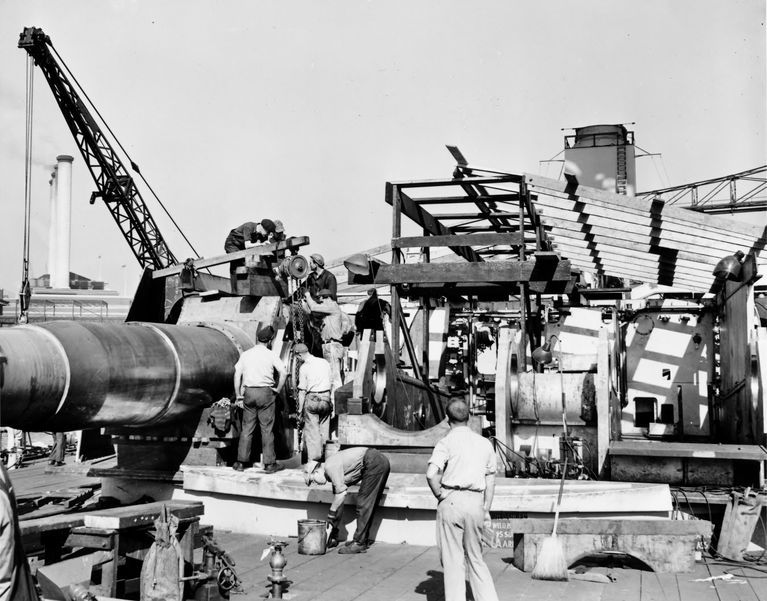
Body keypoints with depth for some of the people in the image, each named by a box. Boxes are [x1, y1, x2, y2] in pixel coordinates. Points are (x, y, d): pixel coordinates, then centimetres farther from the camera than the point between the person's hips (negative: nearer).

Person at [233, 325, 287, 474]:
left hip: (249, 392, 3)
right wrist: (278, 389, 1)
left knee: (247, 428, 8)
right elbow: (284, 373, -11)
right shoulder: (271, 355, -2)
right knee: (267, 429, 1)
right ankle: (269, 464, 3)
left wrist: (238, 395, 7)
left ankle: (241, 462, 9)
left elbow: (237, 375, 3)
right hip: (265, 392, -3)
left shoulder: (245, 354, 6)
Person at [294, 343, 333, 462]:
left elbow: (302, 391, -9)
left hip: (312, 399, -5)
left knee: (312, 430, 2)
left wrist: (300, 409, -3)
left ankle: (313, 459, 3)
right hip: (326, 398, 5)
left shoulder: (304, 367, -9)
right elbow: (331, 384, 10)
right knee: (324, 429, 11)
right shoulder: (325, 362, 7)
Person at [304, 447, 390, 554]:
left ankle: (359, 543, -2)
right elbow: (338, 502, 25)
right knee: (368, 505, 16)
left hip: (374, 463, -10)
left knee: (363, 504, -5)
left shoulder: (330, 466, -8)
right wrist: (334, 529, 26)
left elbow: (341, 494, -13)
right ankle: (363, 539, 23)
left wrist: (330, 515, -2)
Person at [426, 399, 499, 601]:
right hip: (476, 502, 5)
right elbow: (490, 480, 14)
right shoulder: (485, 443, 11)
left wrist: (440, 495, -4)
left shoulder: (447, 442, -5)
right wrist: (486, 509, 18)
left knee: (453, 559, 3)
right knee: (475, 557, 17)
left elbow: (431, 474, -18)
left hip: (452, 501, -5)